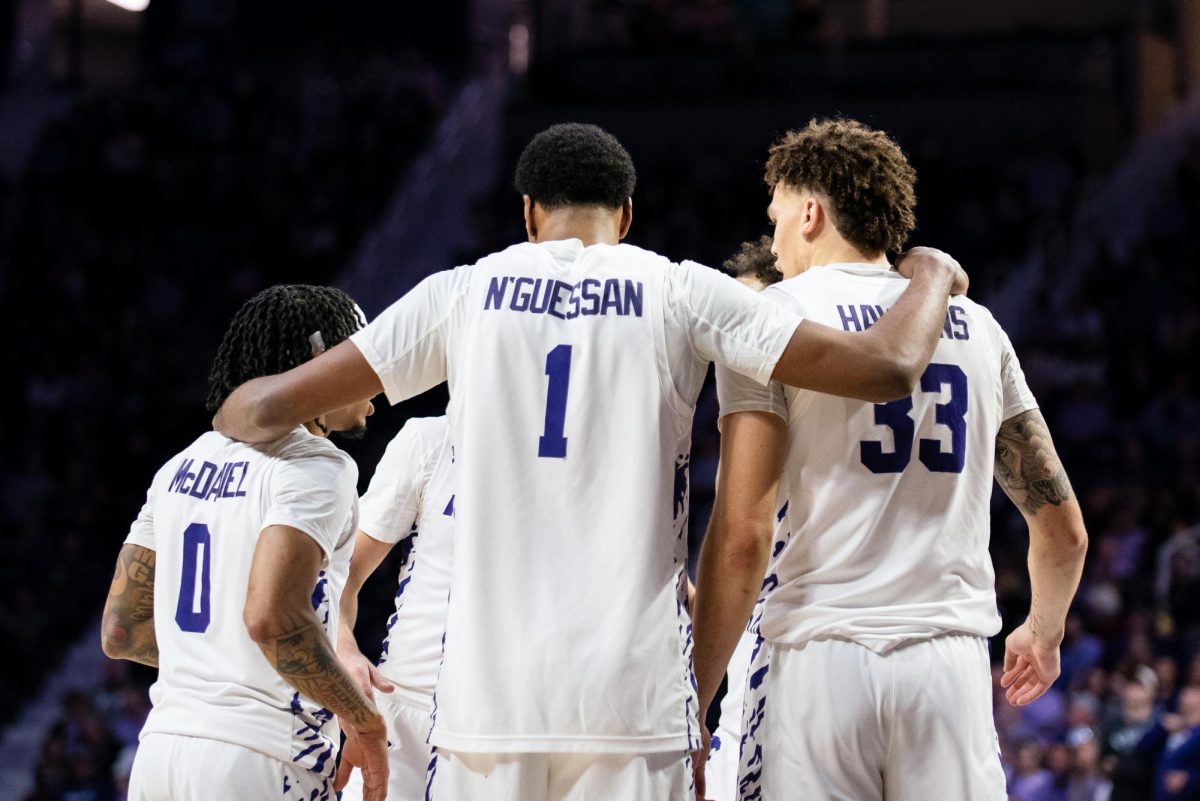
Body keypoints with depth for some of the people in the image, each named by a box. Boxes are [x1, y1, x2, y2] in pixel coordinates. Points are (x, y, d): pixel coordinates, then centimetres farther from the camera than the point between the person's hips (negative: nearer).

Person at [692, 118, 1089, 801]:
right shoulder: (976, 327, 16)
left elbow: (743, 535, -7)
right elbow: (1064, 529, 19)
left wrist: (694, 701, -4)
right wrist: (1044, 633, 38)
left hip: (823, 655, -3)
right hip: (952, 660, 3)